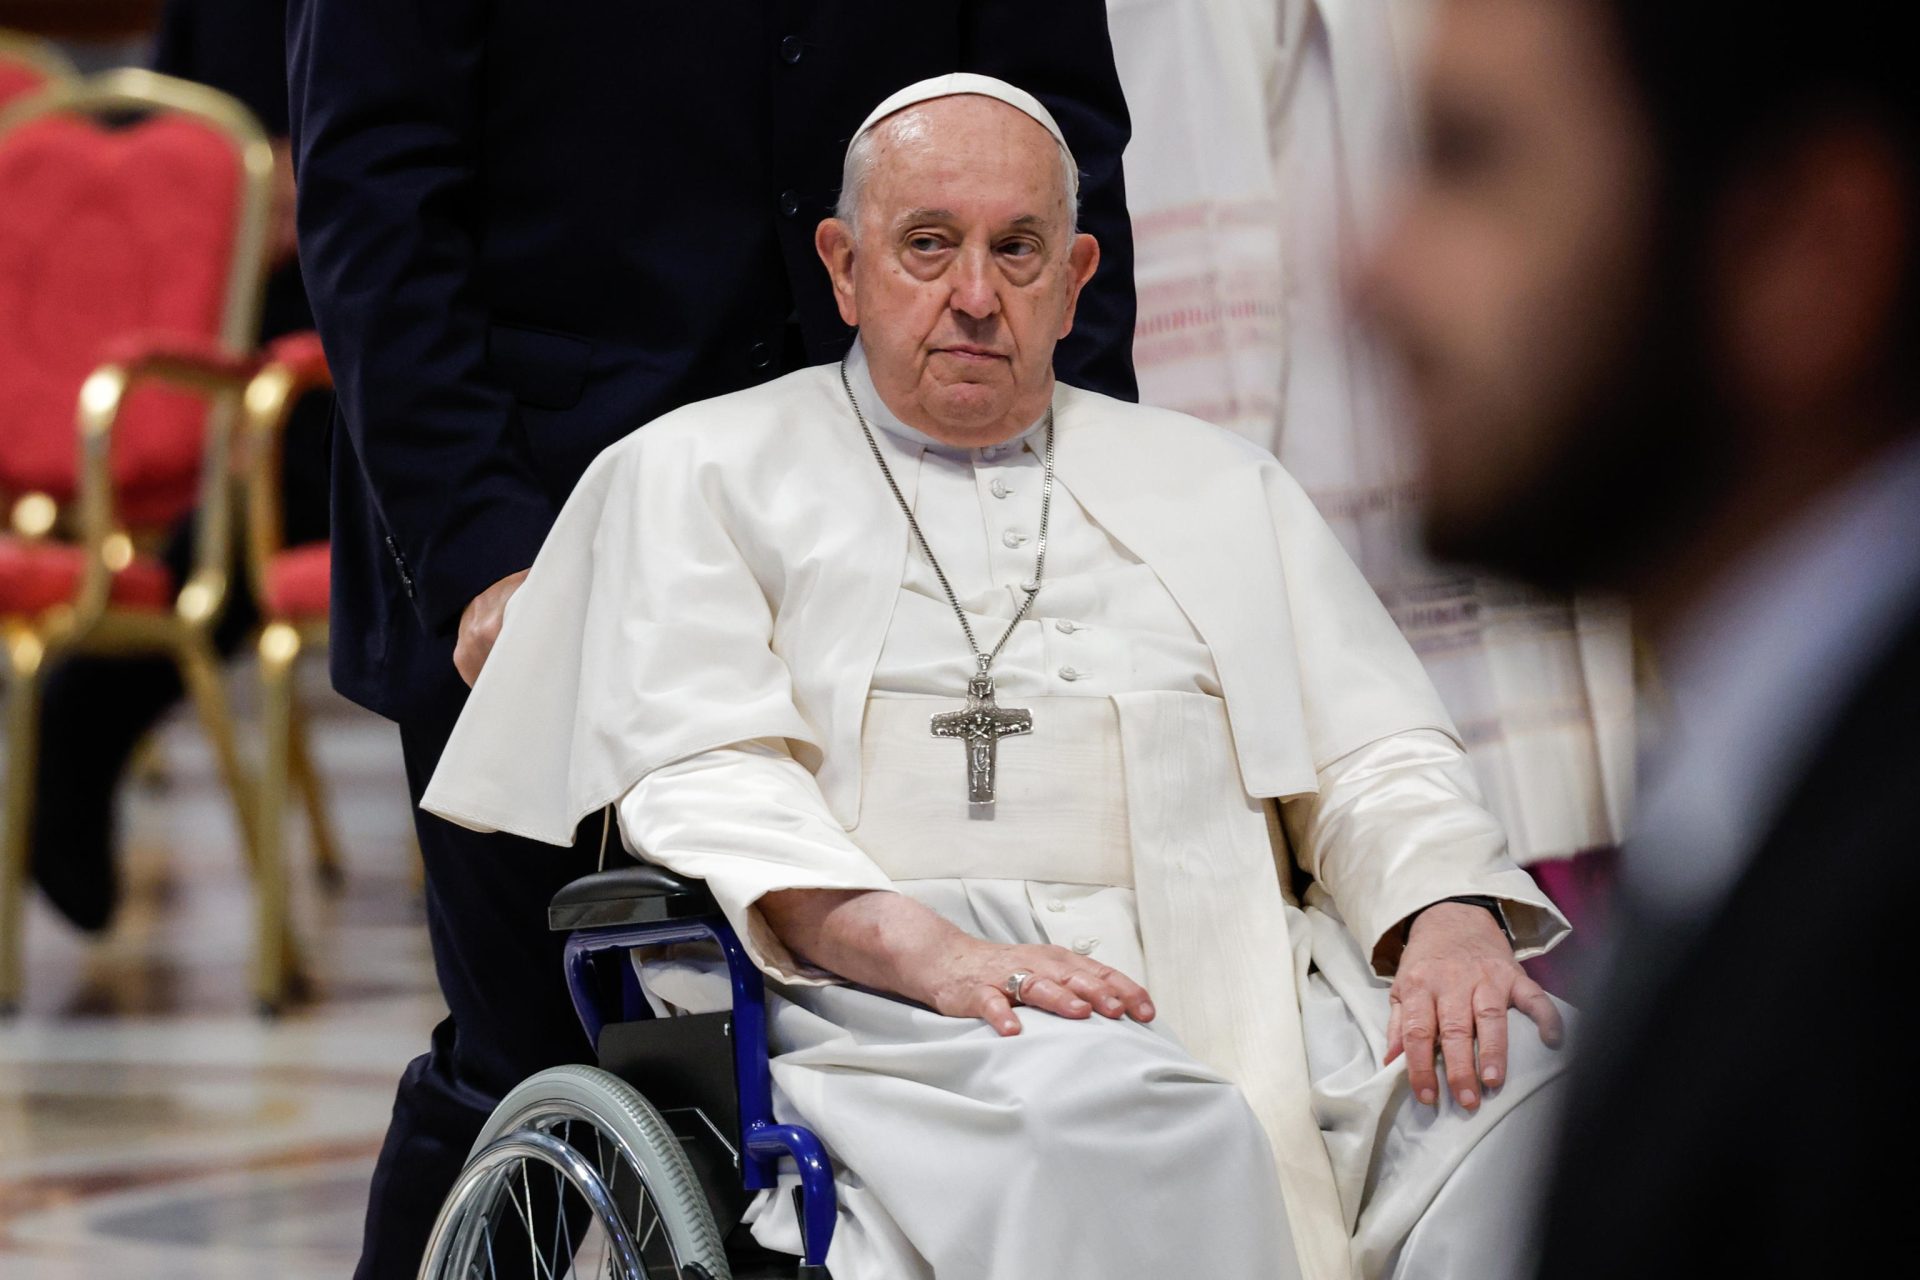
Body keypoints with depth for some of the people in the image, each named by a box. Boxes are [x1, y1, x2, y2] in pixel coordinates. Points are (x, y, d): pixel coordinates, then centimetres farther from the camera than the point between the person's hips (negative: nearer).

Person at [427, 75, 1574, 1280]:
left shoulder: (1220, 486, 28)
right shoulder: (701, 472, 16)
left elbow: (1378, 761, 20)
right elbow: (701, 781, 1)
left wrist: (1453, 916, -6)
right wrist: (918, 945, -18)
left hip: (1238, 967, 4)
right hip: (892, 1001, -3)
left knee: (1516, 1079, -28)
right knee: (1129, 1121, -38)